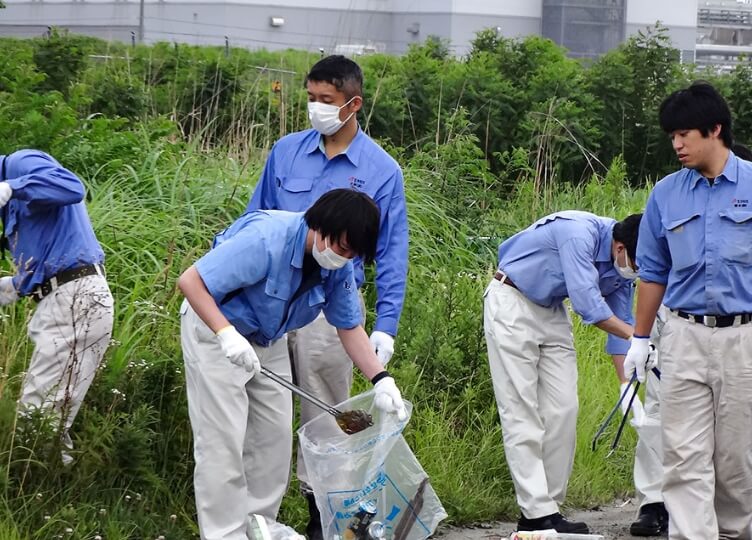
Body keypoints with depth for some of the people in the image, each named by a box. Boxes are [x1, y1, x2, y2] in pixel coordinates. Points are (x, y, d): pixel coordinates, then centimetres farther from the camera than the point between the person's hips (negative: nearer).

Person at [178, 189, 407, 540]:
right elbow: (191, 280, -35)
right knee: (222, 440, -8)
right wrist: (227, 334, -45)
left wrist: (381, 380, -14)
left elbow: (349, 326, -2)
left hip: (268, 339, 7)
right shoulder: (265, 240, -35)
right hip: (214, 329, -7)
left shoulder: (339, 266, -13)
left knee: (274, 433, 10)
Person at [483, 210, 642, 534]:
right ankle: (536, 514, -12)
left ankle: (549, 505, 6)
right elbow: (586, 302, -33)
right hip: (512, 302, -8)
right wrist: (635, 337, -28)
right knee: (521, 411, -9)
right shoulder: (580, 233, -29)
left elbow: (621, 322, 4)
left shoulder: (622, 269, -4)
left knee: (563, 410, 1)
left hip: (551, 311, 8)